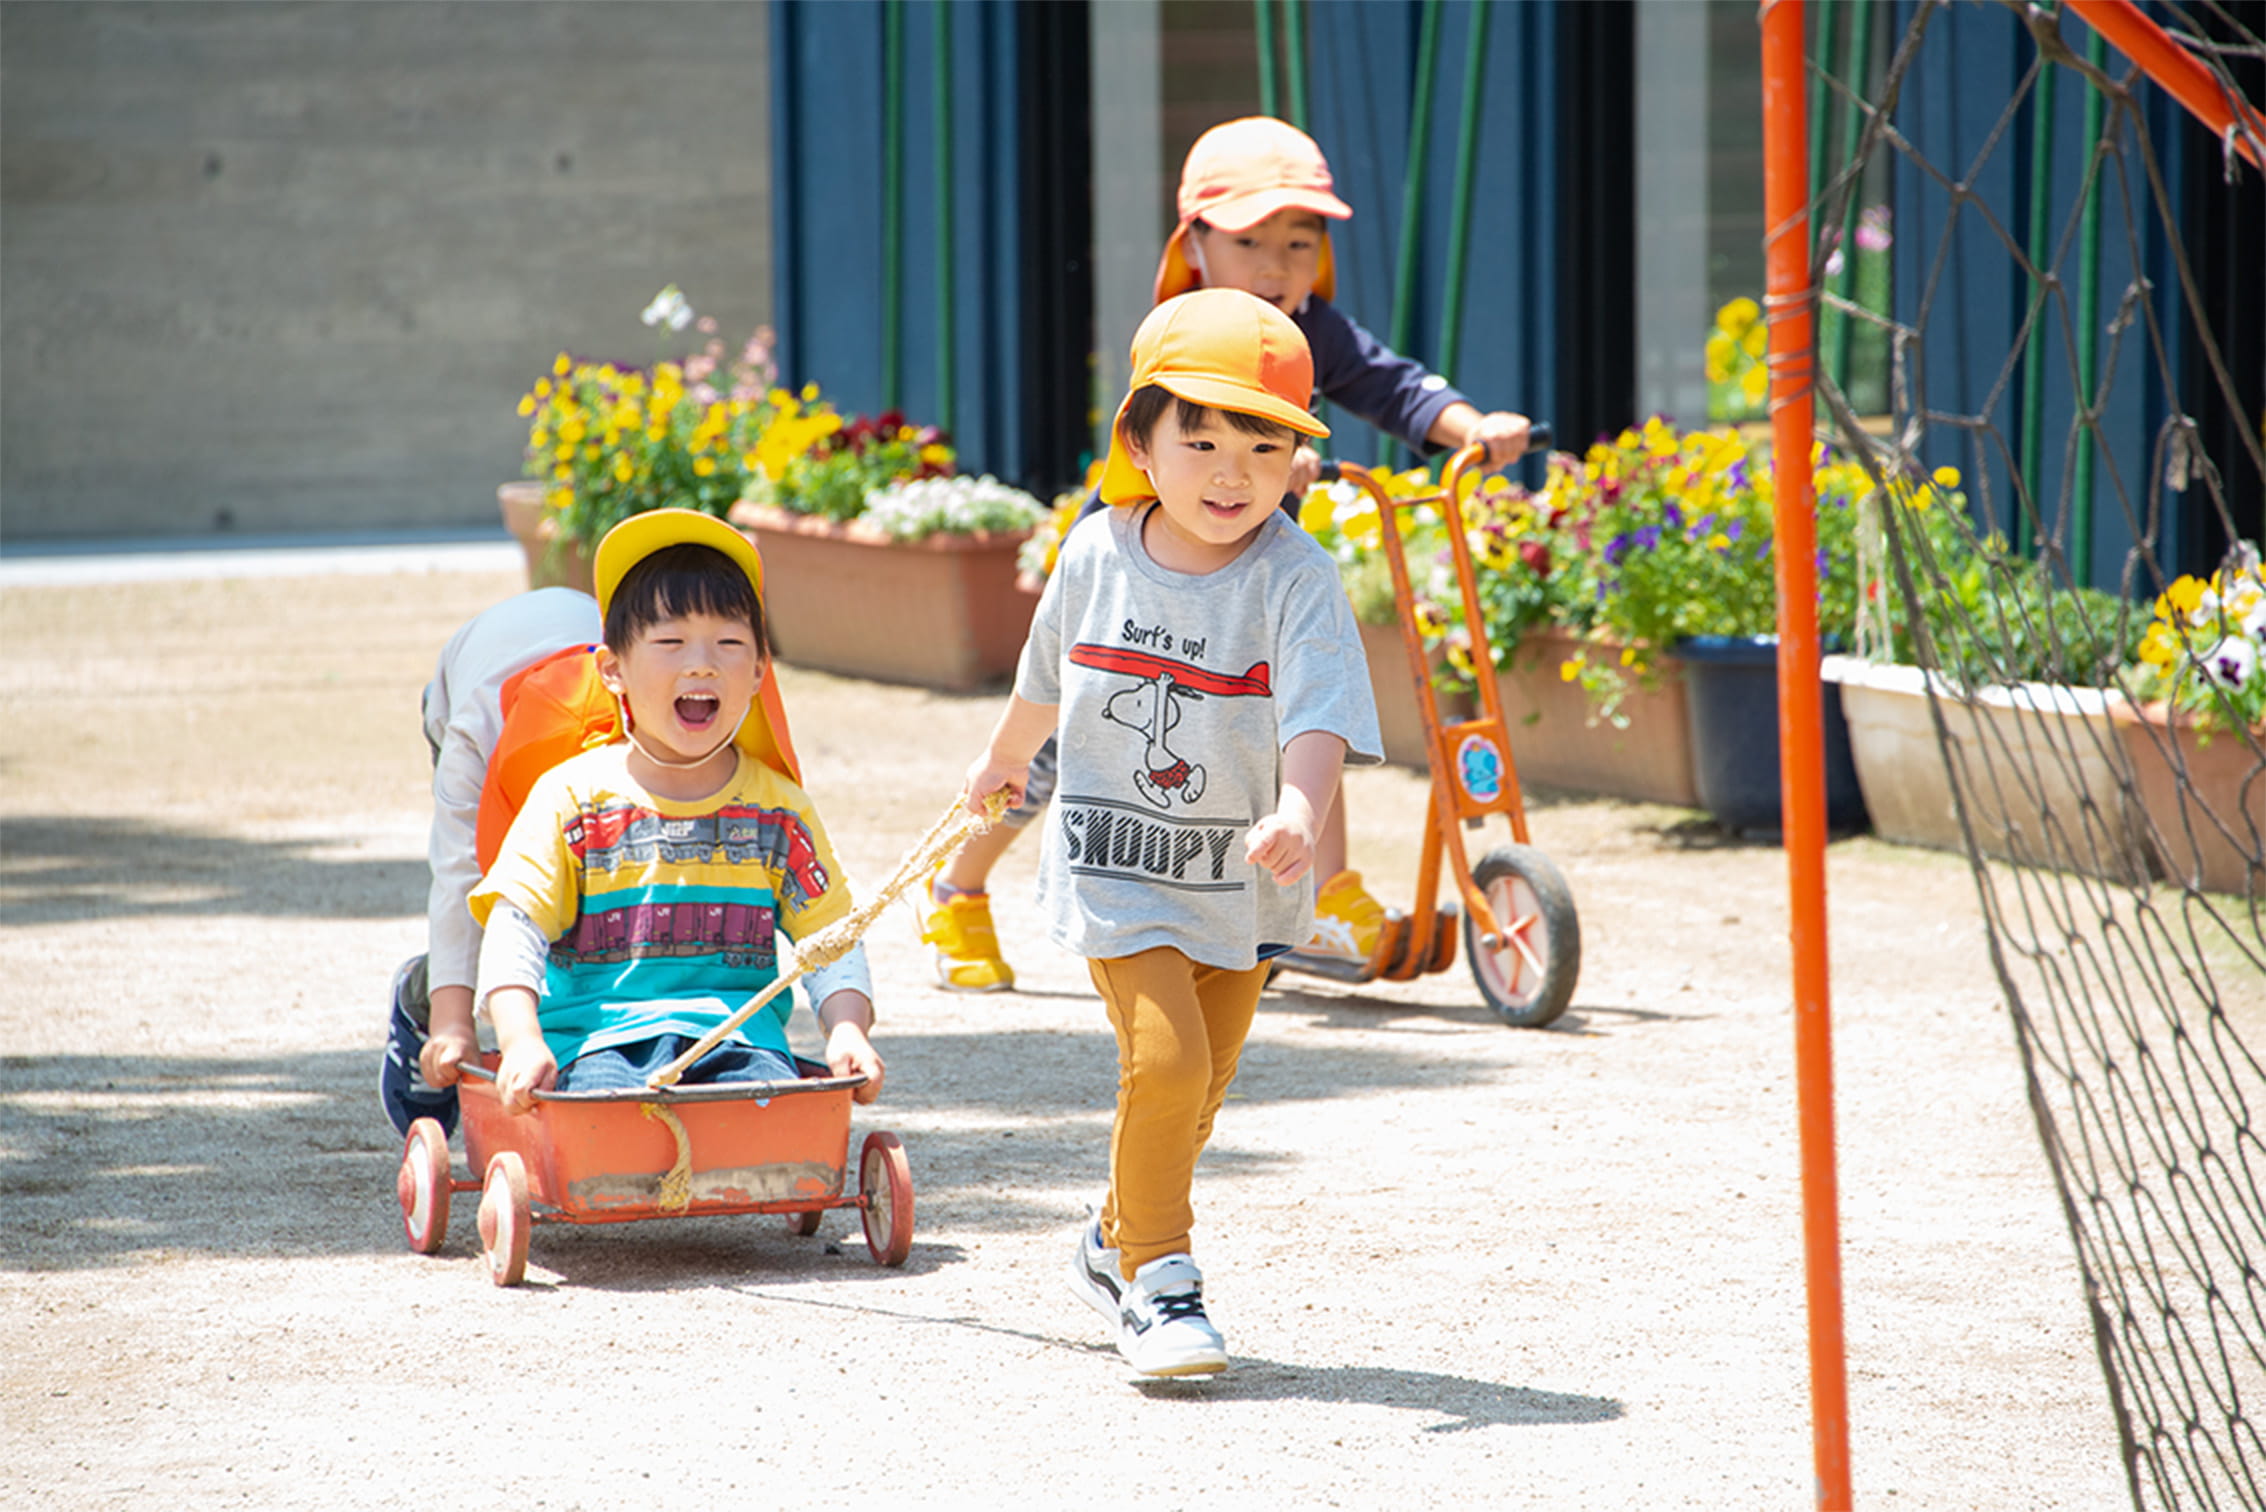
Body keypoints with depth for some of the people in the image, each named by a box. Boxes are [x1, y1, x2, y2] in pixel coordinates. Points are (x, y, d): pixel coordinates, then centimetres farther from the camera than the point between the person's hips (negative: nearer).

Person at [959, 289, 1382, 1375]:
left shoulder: (1296, 581, -14)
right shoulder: (1095, 556, -5)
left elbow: (1319, 716, -27)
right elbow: (1047, 674, 16)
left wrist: (1297, 811, -47)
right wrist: (1004, 758, 33)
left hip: (1239, 878, 1)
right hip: (1114, 864, -1)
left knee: (1200, 1088, 12)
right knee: (1165, 1056, -17)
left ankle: (1115, 1242, 38)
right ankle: (1154, 1278, -4)